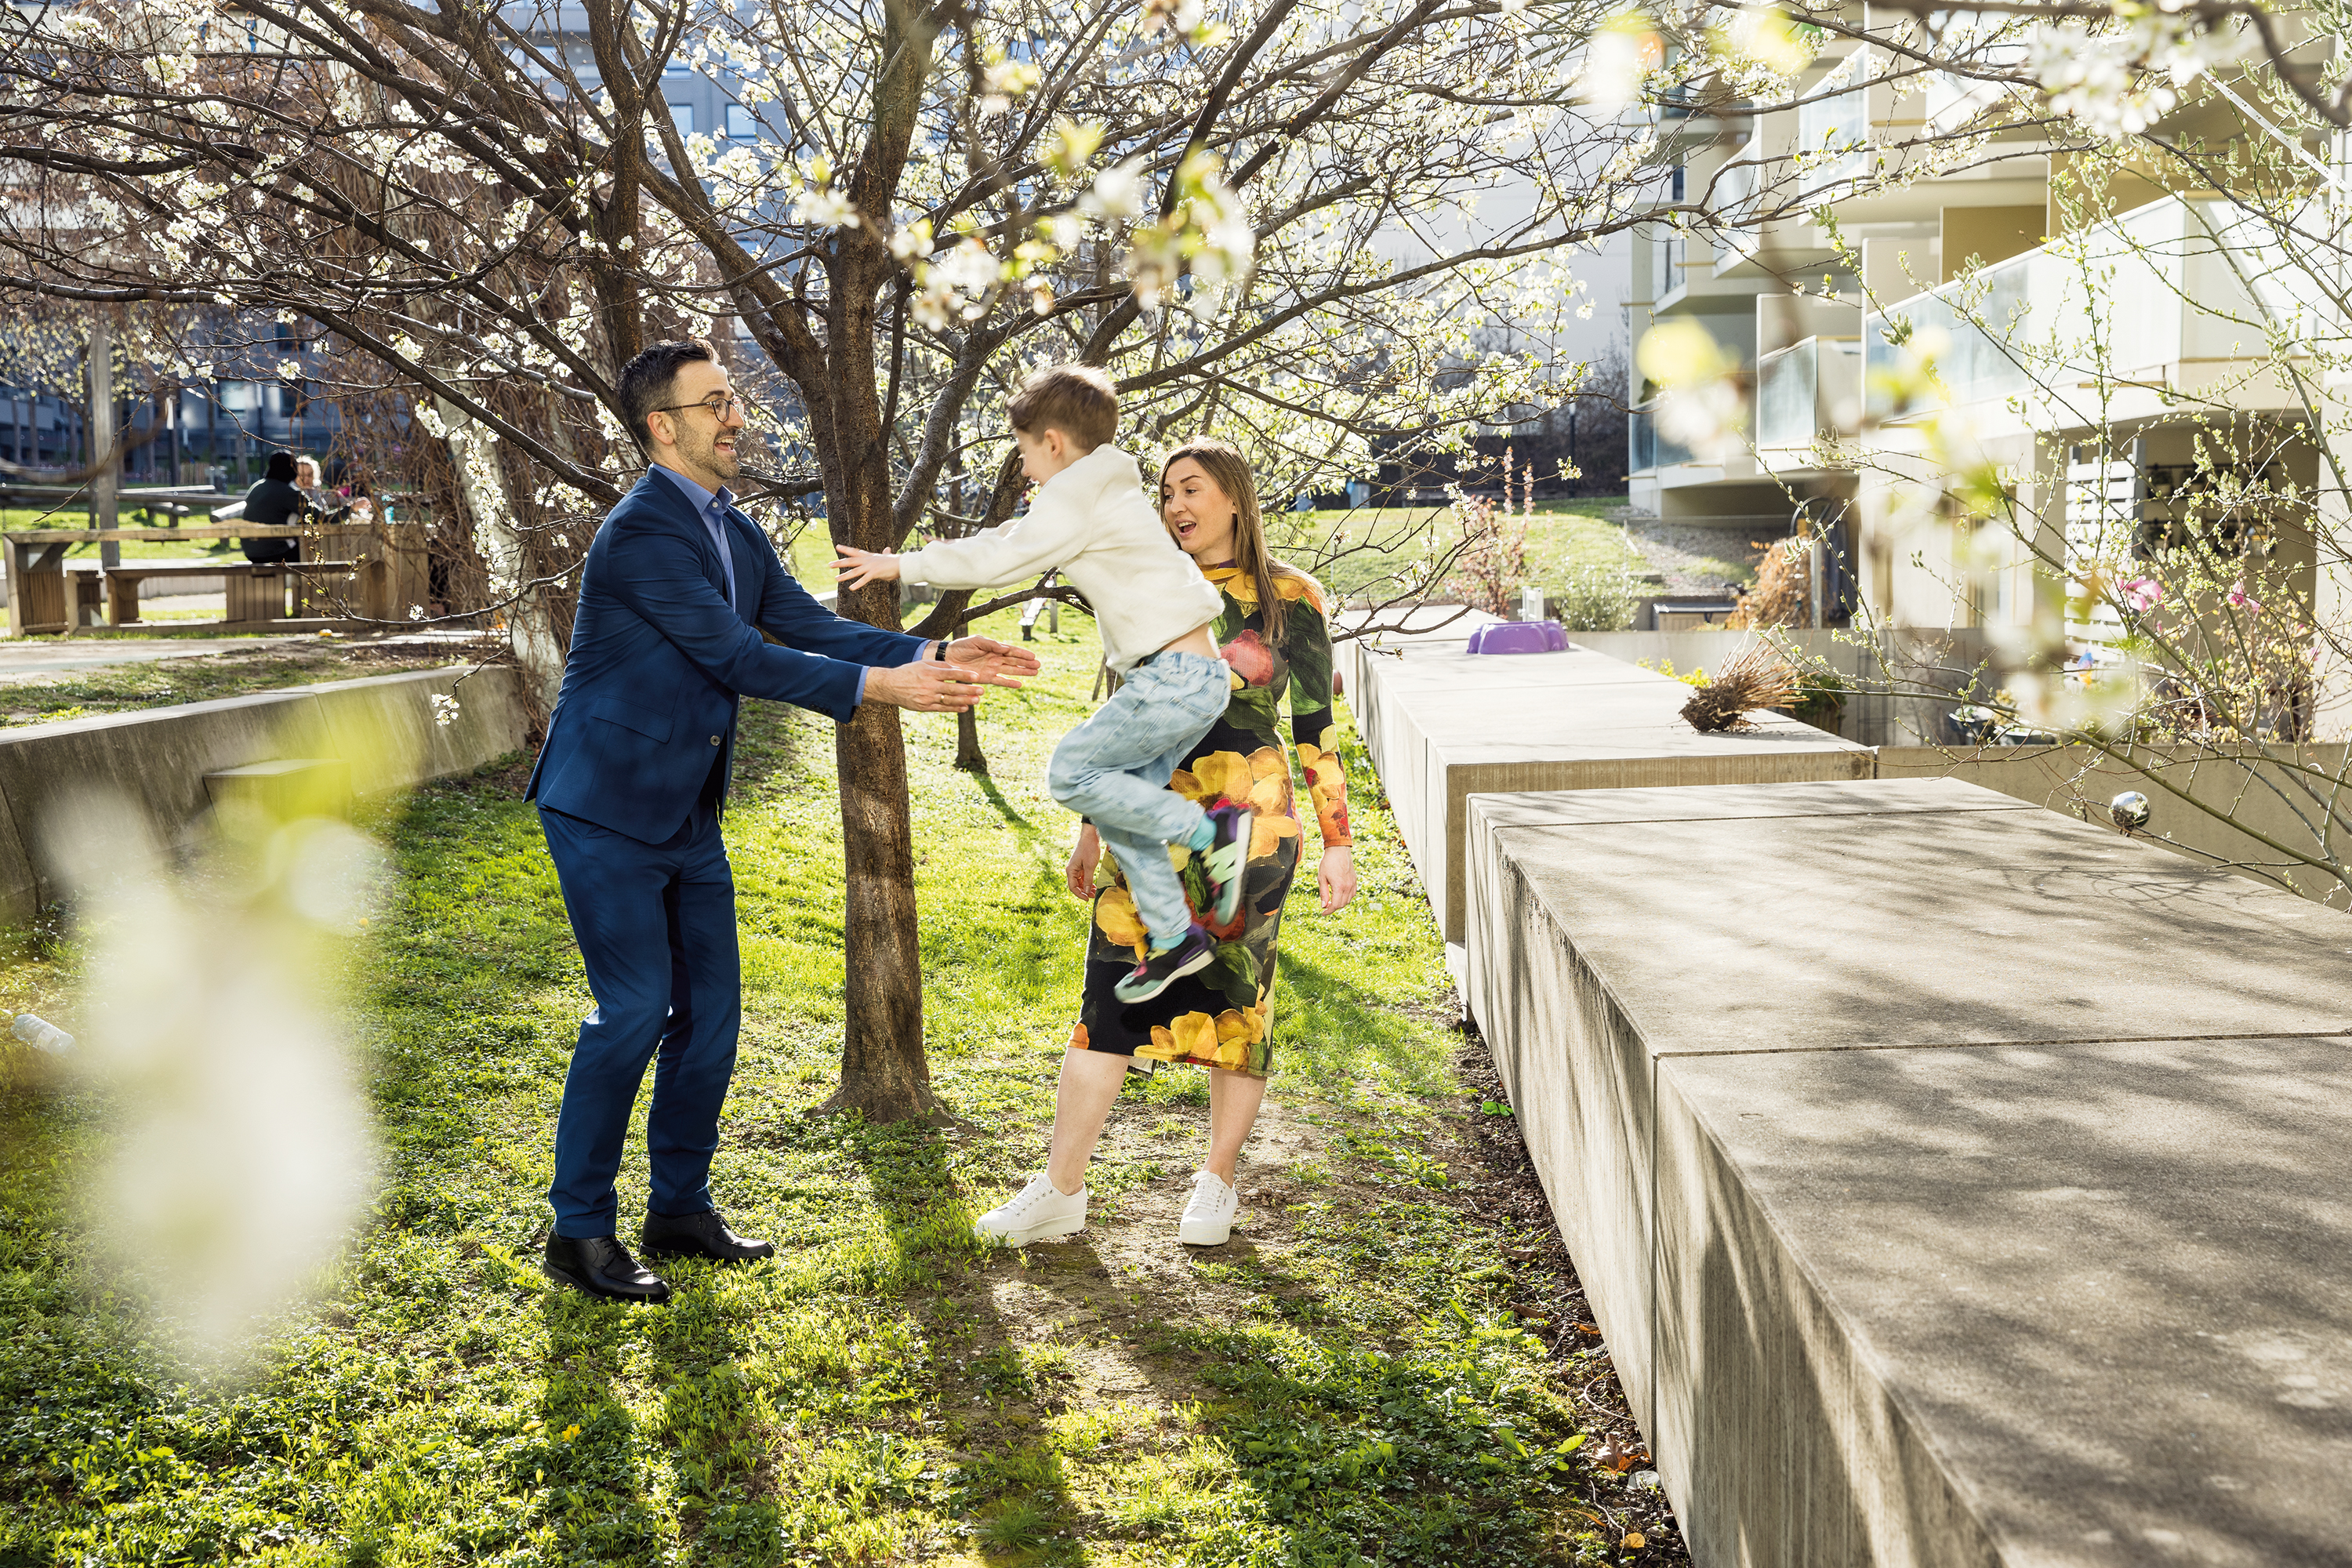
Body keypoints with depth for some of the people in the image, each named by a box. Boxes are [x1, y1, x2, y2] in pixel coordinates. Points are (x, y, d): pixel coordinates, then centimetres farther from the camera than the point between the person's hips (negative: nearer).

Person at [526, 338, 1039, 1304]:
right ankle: (579, 1231, 3)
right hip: (606, 807, -9)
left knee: (710, 1007, 10)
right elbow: (736, 657, -24)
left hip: (687, 814, 9)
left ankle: (681, 1208, 22)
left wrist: (935, 657, -7)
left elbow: (810, 628, 6)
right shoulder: (641, 534, -19)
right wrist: (879, 687, -27)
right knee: (634, 1007, -9)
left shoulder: (733, 532, 10)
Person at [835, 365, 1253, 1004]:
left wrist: (902, 566, -2)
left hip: (1174, 678, -10)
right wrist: (914, 561, 29)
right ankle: (1172, 939, 15)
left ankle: (1208, 833, -6)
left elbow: (998, 560, -11)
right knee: (1121, 800, 13)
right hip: (1198, 675, 10)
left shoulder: (1077, 496, -10)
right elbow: (1015, 539, 30)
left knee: (1071, 772, -5)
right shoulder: (1105, 494, 21)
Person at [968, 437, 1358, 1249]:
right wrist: (1095, 826, 15)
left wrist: (1337, 843, -2)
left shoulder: (1290, 598, 0)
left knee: (1236, 997, 4)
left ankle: (1217, 1182, 19)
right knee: (1109, 992, -2)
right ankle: (1061, 1190, 2)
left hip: (1249, 824, -3)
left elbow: (1316, 726, 1)